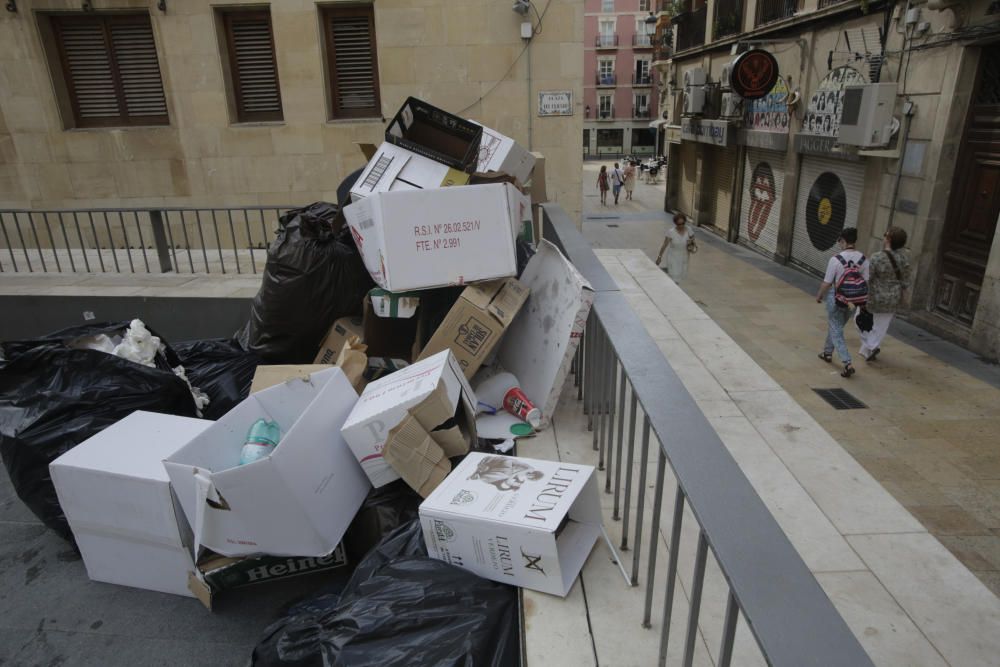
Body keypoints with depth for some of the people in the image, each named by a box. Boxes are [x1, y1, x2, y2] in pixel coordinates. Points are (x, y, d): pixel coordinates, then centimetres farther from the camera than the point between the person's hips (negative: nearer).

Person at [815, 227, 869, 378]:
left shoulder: (836, 259, -19)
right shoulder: (862, 259, -4)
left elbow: (827, 283, -14)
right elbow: (866, 282, 0)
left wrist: (819, 296, 2)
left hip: (836, 298, -5)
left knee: (836, 331, 3)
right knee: (835, 326, 25)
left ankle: (847, 363, -9)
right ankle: (828, 352, 41)